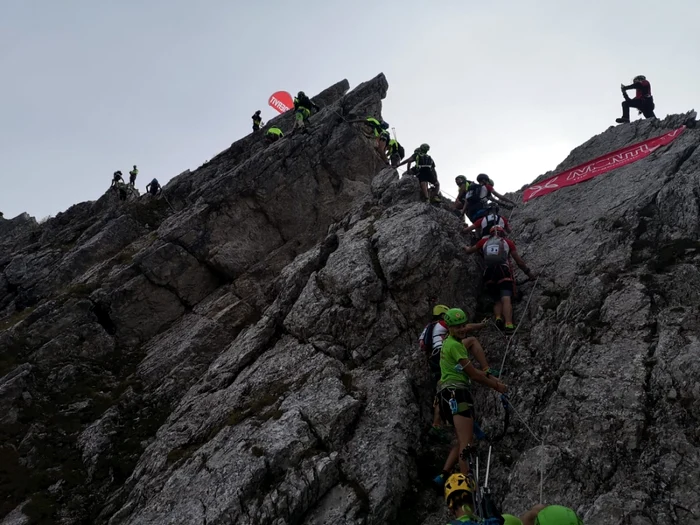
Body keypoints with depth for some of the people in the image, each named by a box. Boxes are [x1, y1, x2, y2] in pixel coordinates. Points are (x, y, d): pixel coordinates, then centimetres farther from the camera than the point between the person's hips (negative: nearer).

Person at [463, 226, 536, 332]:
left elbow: (469, 251, 35)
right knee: (506, 299, -17)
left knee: (497, 300, 14)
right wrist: (528, 272, 28)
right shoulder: (508, 242, 17)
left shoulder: (484, 241, 21)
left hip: (489, 274, 3)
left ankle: (498, 318, -13)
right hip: (504, 272, -3)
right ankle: (508, 324, -35)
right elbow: (519, 261, 17)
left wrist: (466, 248, 58)